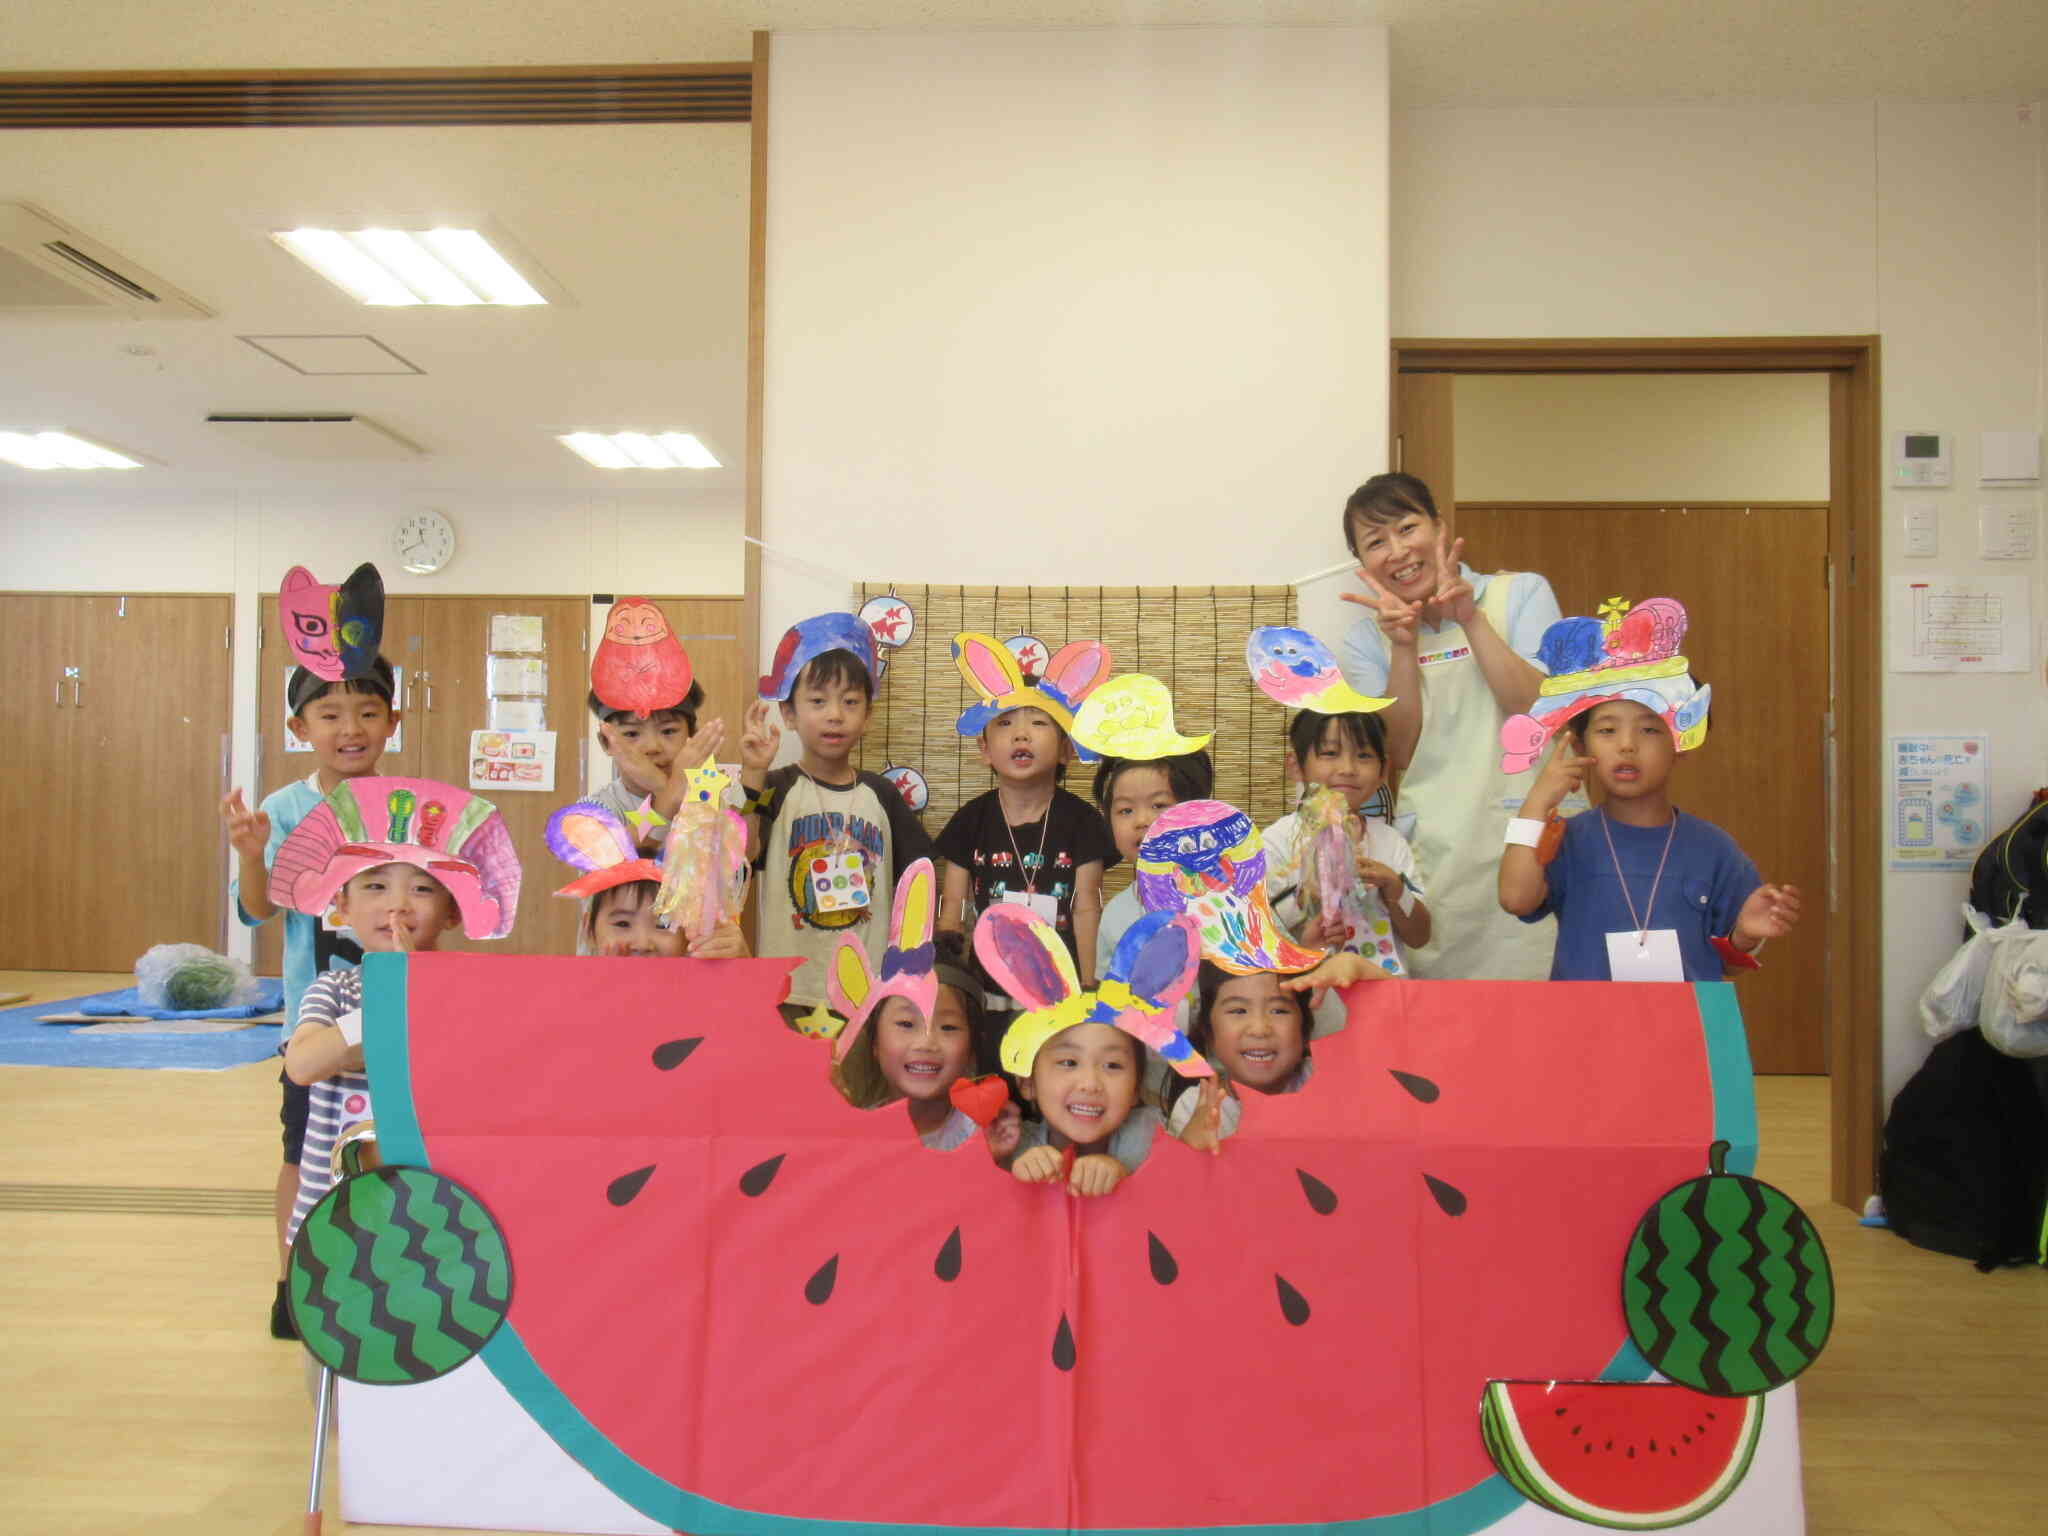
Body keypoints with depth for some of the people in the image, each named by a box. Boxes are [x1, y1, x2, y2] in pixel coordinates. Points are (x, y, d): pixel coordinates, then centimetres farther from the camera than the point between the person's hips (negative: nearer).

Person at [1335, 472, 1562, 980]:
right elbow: (1400, 753, -3)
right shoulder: (1364, 641, 9)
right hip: (1437, 857, 2)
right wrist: (1404, 647, -12)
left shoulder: (1522, 593, 4)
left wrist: (1471, 621, -14)